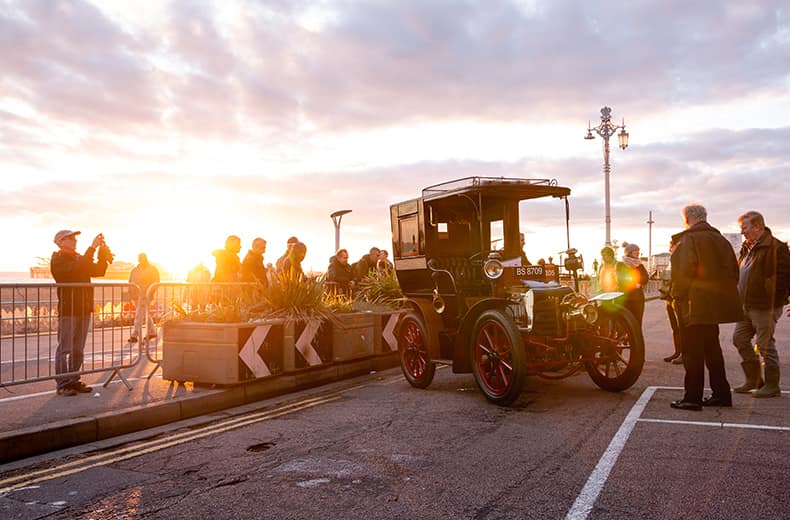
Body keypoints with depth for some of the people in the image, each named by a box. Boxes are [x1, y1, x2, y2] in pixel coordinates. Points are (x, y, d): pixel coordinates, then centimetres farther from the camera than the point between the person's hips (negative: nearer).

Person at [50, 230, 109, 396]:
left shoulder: (79, 258, 19)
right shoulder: (57, 260, -5)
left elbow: (99, 271, 11)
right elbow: (76, 269, -24)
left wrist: (102, 252, -2)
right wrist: (92, 248, -25)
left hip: (84, 309, 8)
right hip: (68, 310, -8)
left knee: (78, 349, 11)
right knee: (65, 348, -4)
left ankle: (73, 381, 18)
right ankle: (62, 384, 0)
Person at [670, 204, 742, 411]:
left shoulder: (688, 240, -11)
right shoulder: (720, 239, 14)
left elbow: (684, 271, -20)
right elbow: (734, 271, 17)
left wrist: (677, 297, -12)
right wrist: (726, 294, 20)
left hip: (695, 306, -8)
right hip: (717, 304, 8)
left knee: (693, 352, -3)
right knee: (712, 347, 17)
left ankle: (692, 398, 0)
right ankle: (721, 394, 23)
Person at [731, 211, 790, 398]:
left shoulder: (775, 247, -15)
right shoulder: (747, 248, 14)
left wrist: (770, 295, -16)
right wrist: (740, 297, 13)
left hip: (765, 306, -9)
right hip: (747, 305, 9)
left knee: (765, 345, -2)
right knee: (739, 339, 13)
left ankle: (772, 386, 10)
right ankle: (753, 380, 25)